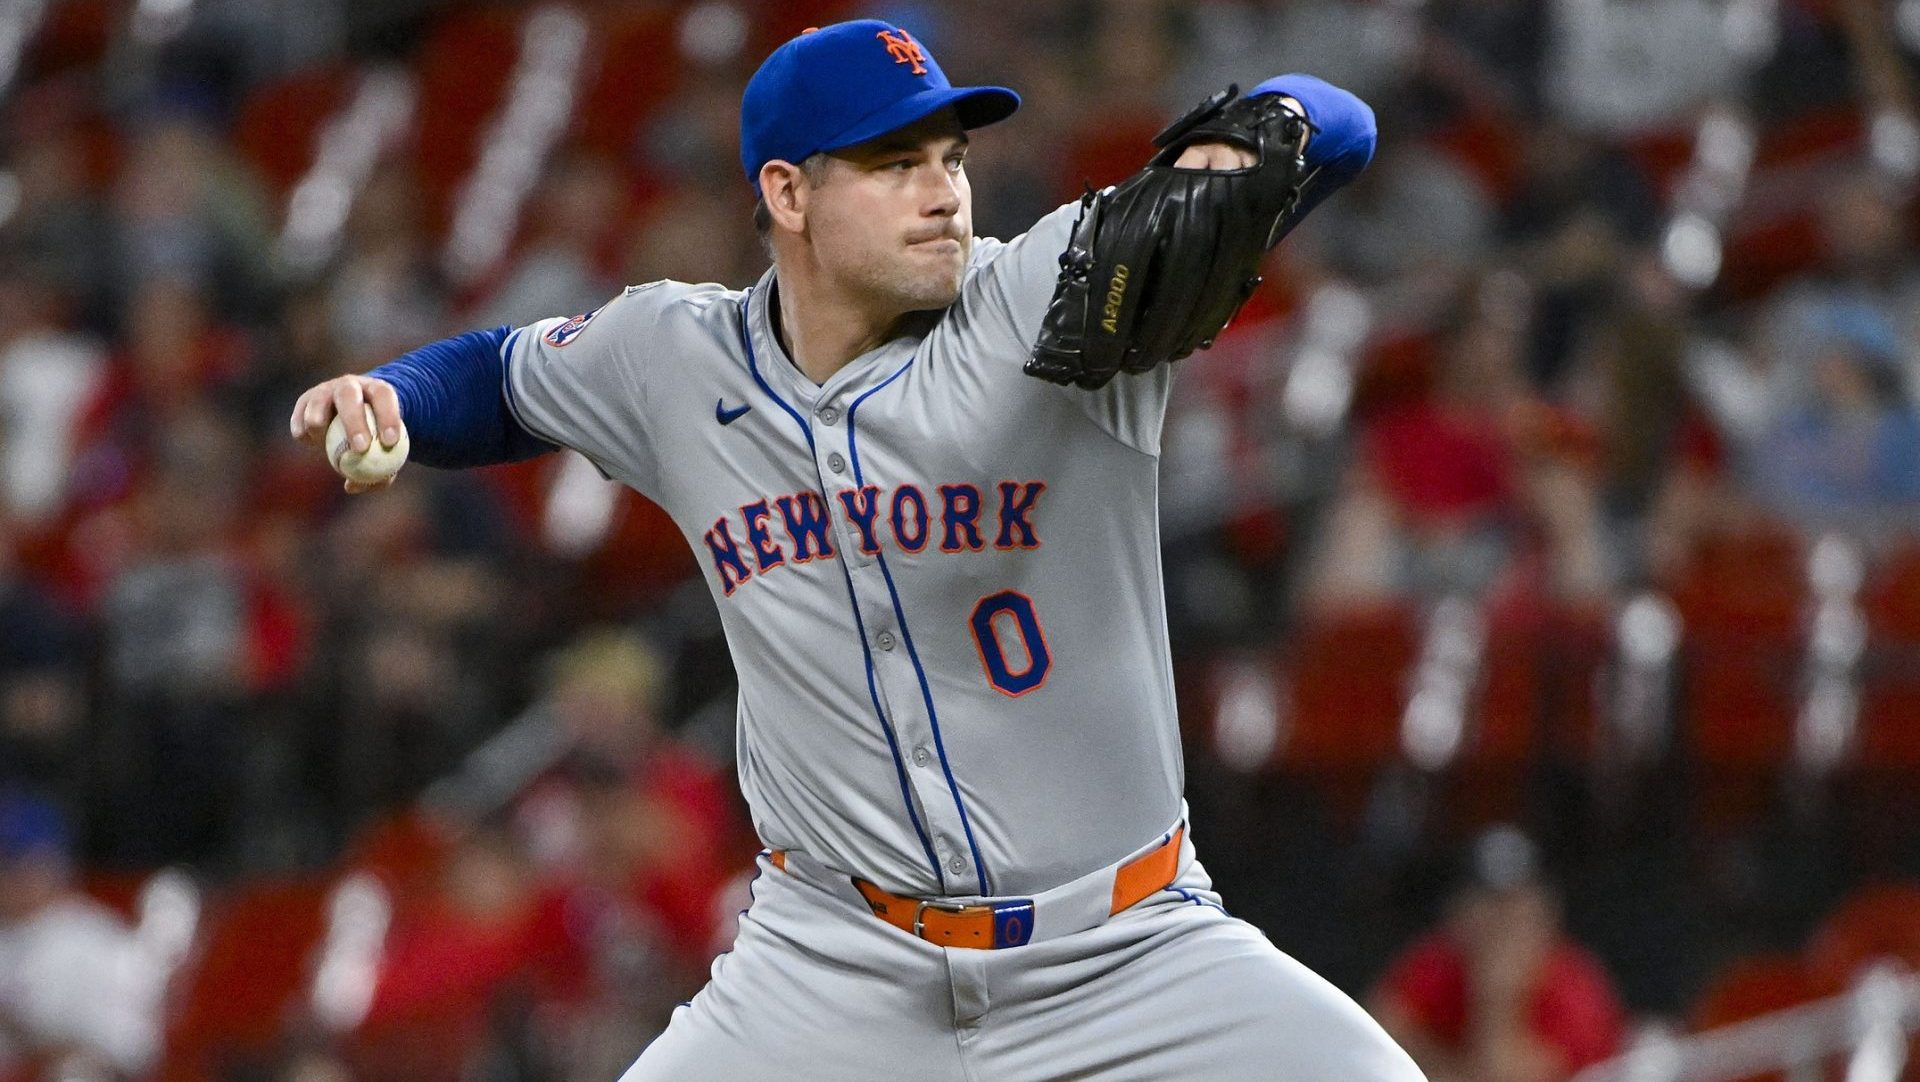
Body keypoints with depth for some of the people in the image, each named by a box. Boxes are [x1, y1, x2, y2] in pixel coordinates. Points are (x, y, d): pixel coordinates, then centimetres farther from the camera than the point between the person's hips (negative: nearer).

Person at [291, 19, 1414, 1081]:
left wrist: (1231, 151, -44)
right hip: (838, 967, 2)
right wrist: (385, 397, 1)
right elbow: (505, 375, 22)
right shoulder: (673, 363, 0)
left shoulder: (1049, 300, -12)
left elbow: (1334, 126, -21)